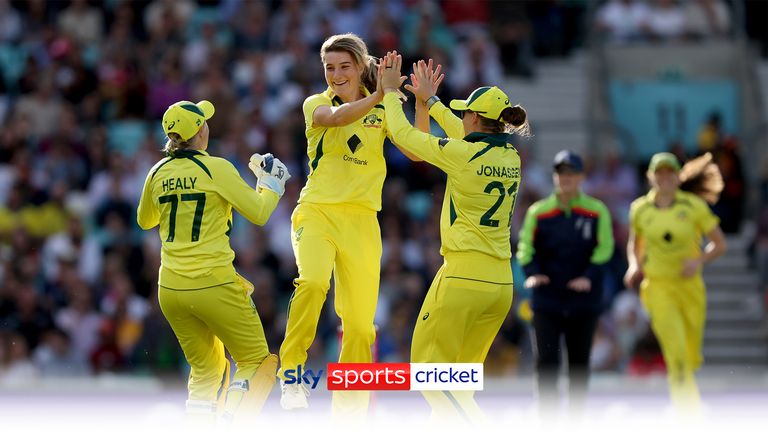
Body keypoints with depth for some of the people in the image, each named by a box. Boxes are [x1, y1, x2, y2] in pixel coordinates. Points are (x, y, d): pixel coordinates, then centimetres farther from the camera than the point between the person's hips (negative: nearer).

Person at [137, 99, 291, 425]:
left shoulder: (158, 173, 6)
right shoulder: (216, 168, -10)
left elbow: (145, 221, 23)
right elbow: (258, 213, -5)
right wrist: (272, 182, 12)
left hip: (170, 289, 6)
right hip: (213, 285, -6)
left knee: (205, 369, 17)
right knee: (256, 361, 6)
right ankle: (233, 423, -11)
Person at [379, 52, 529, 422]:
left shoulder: (462, 154, -12)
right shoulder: (511, 156, 6)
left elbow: (403, 134, 0)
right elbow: (469, 137, 27)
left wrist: (390, 91, 15)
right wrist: (430, 100, 35)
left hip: (463, 278, -7)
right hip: (501, 282, 7)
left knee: (430, 366, 3)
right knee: (459, 373, 16)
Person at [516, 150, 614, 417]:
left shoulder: (597, 211, 1)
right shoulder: (538, 212, 3)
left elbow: (604, 247, -1)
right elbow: (526, 247, 4)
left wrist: (589, 277, -16)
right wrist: (531, 273, -14)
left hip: (584, 301, 0)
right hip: (547, 300, 0)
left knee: (579, 362, 7)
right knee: (546, 361, -10)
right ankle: (547, 418, -8)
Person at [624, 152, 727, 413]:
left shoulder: (694, 206, -4)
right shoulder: (640, 209, 1)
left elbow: (719, 244, 1)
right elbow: (634, 244, 19)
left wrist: (699, 261, -16)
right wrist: (634, 267, -1)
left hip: (690, 286, 1)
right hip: (657, 286, -1)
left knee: (691, 358, 10)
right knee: (676, 353, -19)